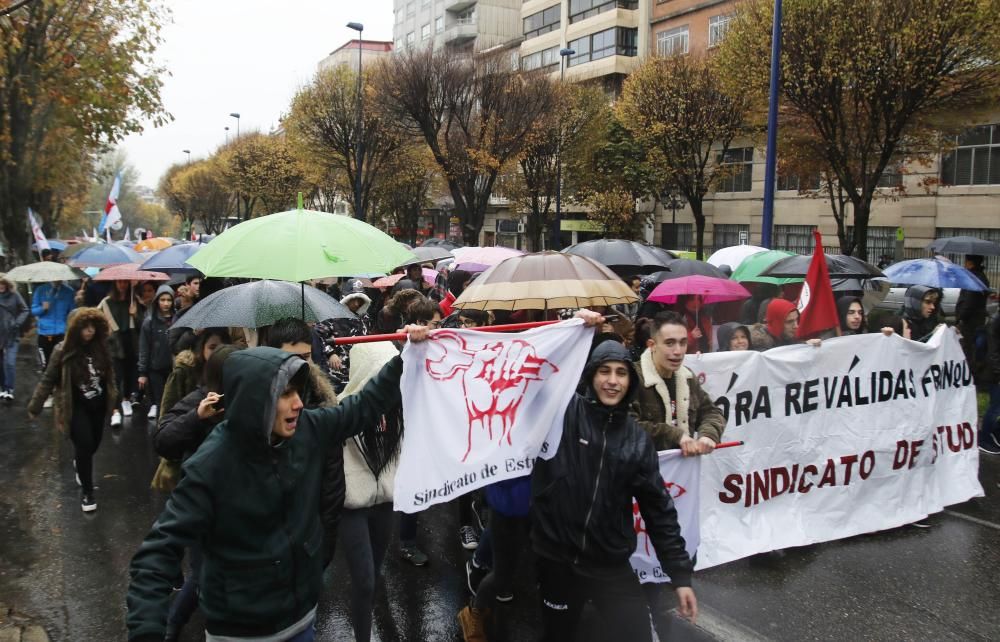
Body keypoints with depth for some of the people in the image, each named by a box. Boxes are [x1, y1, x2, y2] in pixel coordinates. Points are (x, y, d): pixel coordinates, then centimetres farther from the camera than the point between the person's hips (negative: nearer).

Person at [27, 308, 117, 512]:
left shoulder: (101, 347, -5)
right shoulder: (63, 350, -16)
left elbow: (109, 376, 8)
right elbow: (48, 380, -8)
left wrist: (112, 399, 17)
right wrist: (34, 406, -4)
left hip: (98, 405, 4)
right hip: (76, 407, -4)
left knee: (93, 444, 14)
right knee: (85, 445, -12)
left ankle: (79, 463, 51)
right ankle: (87, 491, 6)